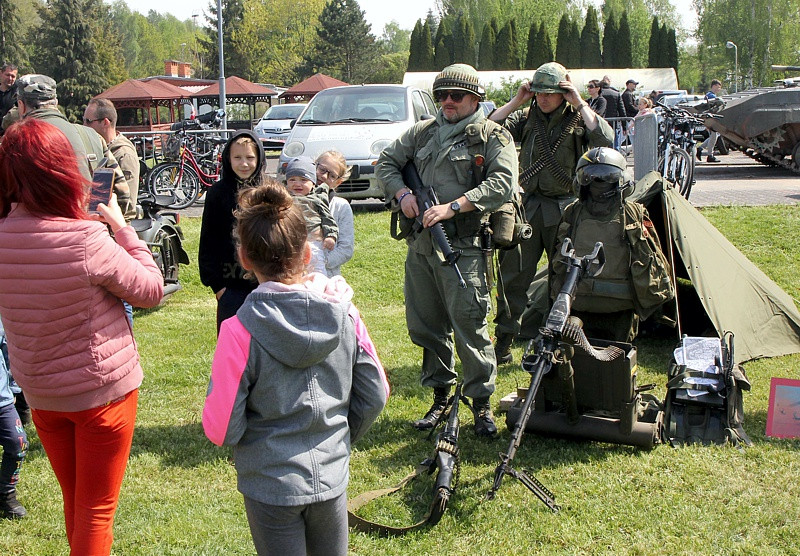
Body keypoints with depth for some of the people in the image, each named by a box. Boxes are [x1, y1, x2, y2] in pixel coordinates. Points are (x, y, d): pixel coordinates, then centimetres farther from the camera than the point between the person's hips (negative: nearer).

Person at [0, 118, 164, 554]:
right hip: (103, 390, -5)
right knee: (96, 512, 10)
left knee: (74, 501, 24)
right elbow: (152, 289, -14)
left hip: (39, 392, 5)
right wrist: (120, 227, -6)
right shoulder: (87, 241, -27)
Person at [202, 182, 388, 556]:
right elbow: (375, 395, -1)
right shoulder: (344, 313, -10)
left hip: (271, 486, -3)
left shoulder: (241, 331, -21)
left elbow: (222, 428, -16)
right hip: (332, 479, 3)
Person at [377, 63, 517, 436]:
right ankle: (440, 396, 24)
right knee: (424, 324, 11)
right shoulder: (422, 132, 17)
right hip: (419, 243, 6)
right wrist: (402, 193, 0)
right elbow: (386, 163, 20)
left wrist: (452, 206, -20)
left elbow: (502, 184, -13)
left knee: (469, 324, -7)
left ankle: (481, 402, 5)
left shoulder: (493, 137, 1)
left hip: (462, 247, -6)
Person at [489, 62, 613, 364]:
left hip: (566, 208, -2)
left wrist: (579, 103, -17)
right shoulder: (527, 117, 7)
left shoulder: (579, 119, 0)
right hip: (529, 205, 2)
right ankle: (504, 338, 12)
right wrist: (516, 101, -7)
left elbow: (605, 139, -19)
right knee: (514, 274, 2)